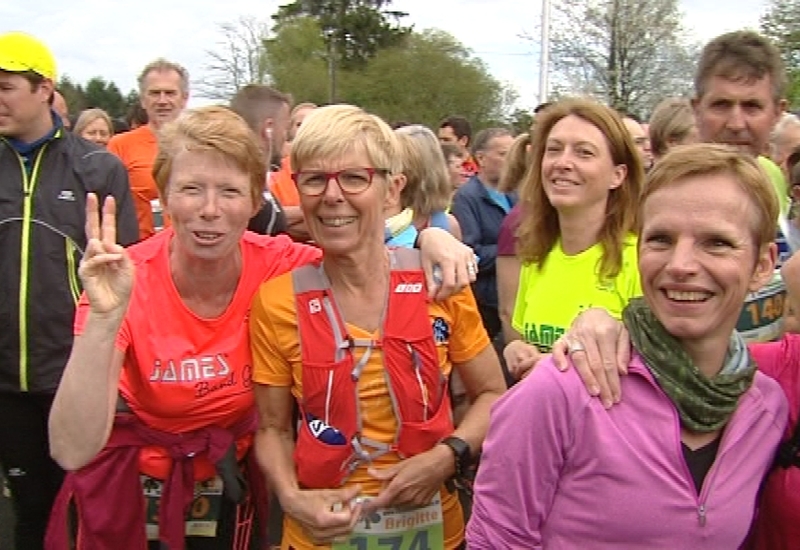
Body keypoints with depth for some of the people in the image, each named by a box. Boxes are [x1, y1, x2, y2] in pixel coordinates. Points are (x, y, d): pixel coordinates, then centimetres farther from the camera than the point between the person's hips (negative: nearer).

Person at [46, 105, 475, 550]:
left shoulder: (279, 267, -17)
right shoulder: (122, 282, -22)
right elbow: (73, 451, -28)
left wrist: (431, 237, -26)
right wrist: (103, 317, -40)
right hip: (127, 496, -1)